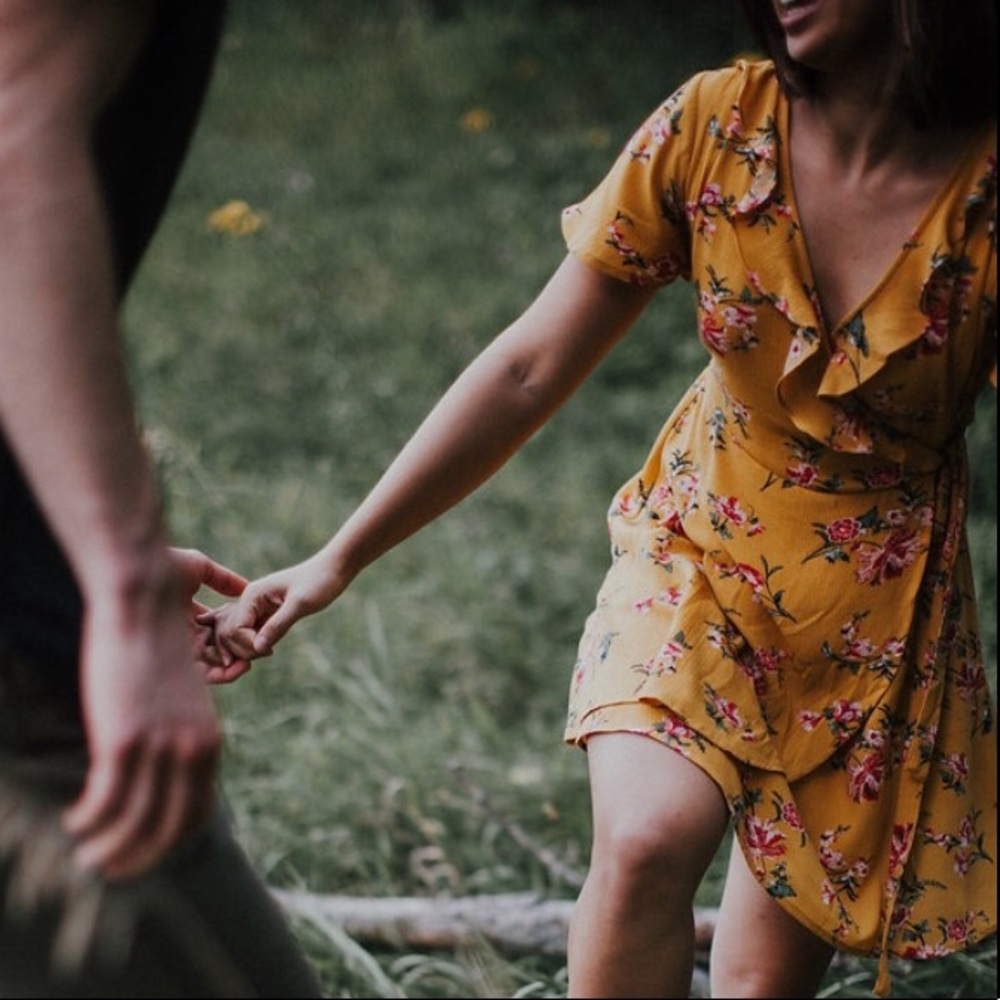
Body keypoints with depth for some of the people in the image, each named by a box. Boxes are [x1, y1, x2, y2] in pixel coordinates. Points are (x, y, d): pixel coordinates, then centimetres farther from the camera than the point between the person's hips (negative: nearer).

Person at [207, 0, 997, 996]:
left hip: (882, 612, 0)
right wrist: (338, 559, -12)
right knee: (646, 840, -27)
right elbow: (529, 367, -10)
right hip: (701, 547, 1)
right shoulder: (716, 123, -13)